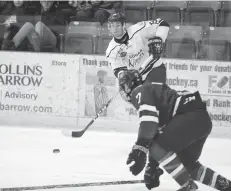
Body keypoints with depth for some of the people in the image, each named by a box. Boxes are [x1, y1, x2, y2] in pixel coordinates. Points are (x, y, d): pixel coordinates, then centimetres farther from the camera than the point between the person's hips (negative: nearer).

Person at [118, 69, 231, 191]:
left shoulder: (139, 91, 2)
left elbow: (148, 119, -19)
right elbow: (154, 131, 35)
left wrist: (140, 149, -25)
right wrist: (152, 165, 36)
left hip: (192, 117, -11)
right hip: (203, 120, 11)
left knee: (159, 147, -12)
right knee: (187, 163, 24)